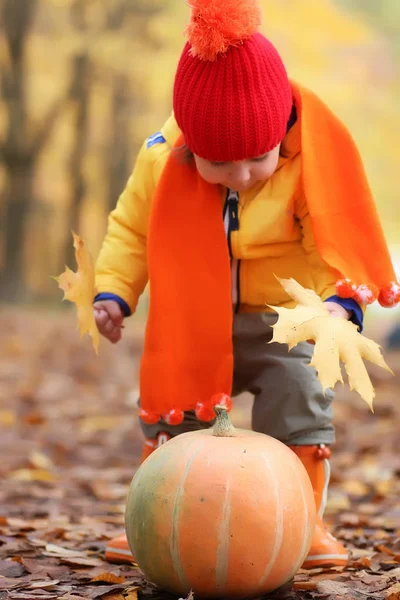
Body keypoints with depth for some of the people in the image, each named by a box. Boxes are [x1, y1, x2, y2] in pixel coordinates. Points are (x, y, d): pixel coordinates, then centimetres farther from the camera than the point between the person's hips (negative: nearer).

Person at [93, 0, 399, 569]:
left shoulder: (310, 164, -22)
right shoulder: (160, 160, -15)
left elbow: (339, 241, -20)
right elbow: (131, 230, -1)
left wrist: (341, 300, -37)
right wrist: (111, 291, -12)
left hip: (283, 323, -2)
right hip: (192, 326, 2)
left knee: (299, 407, -12)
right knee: (170, 412, 6)